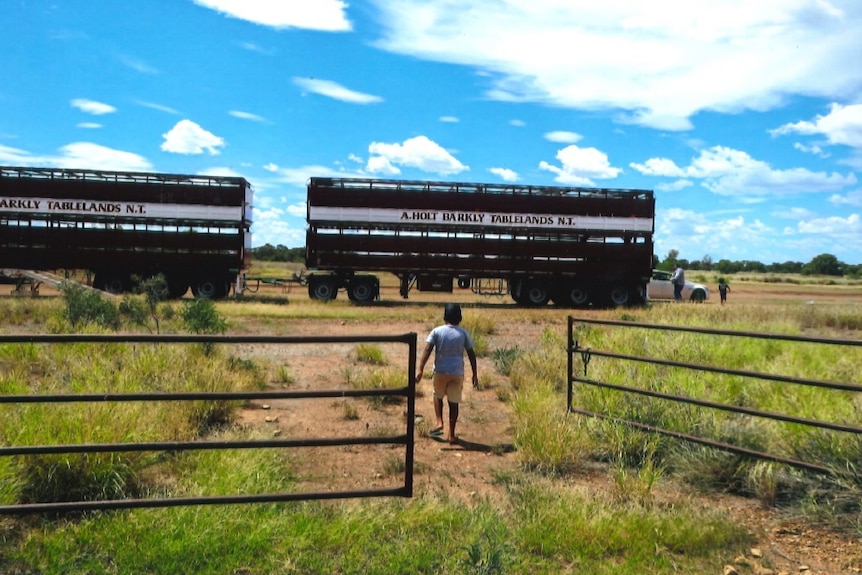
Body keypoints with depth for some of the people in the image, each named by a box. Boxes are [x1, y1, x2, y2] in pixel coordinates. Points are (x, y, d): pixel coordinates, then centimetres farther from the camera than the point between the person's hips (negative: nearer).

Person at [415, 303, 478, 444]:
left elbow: (427, 350, -10)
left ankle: (439, 423, 8)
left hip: (440, 371, 0)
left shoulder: (437, 331, -3)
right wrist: (475, 374, 11)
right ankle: (451, 435, 14)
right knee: (453, 402, 11)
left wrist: (420, 369, -11)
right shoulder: (464, 333, 1)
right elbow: (471, 354, 3)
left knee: (438, 395, 25)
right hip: (457, 373, 0)